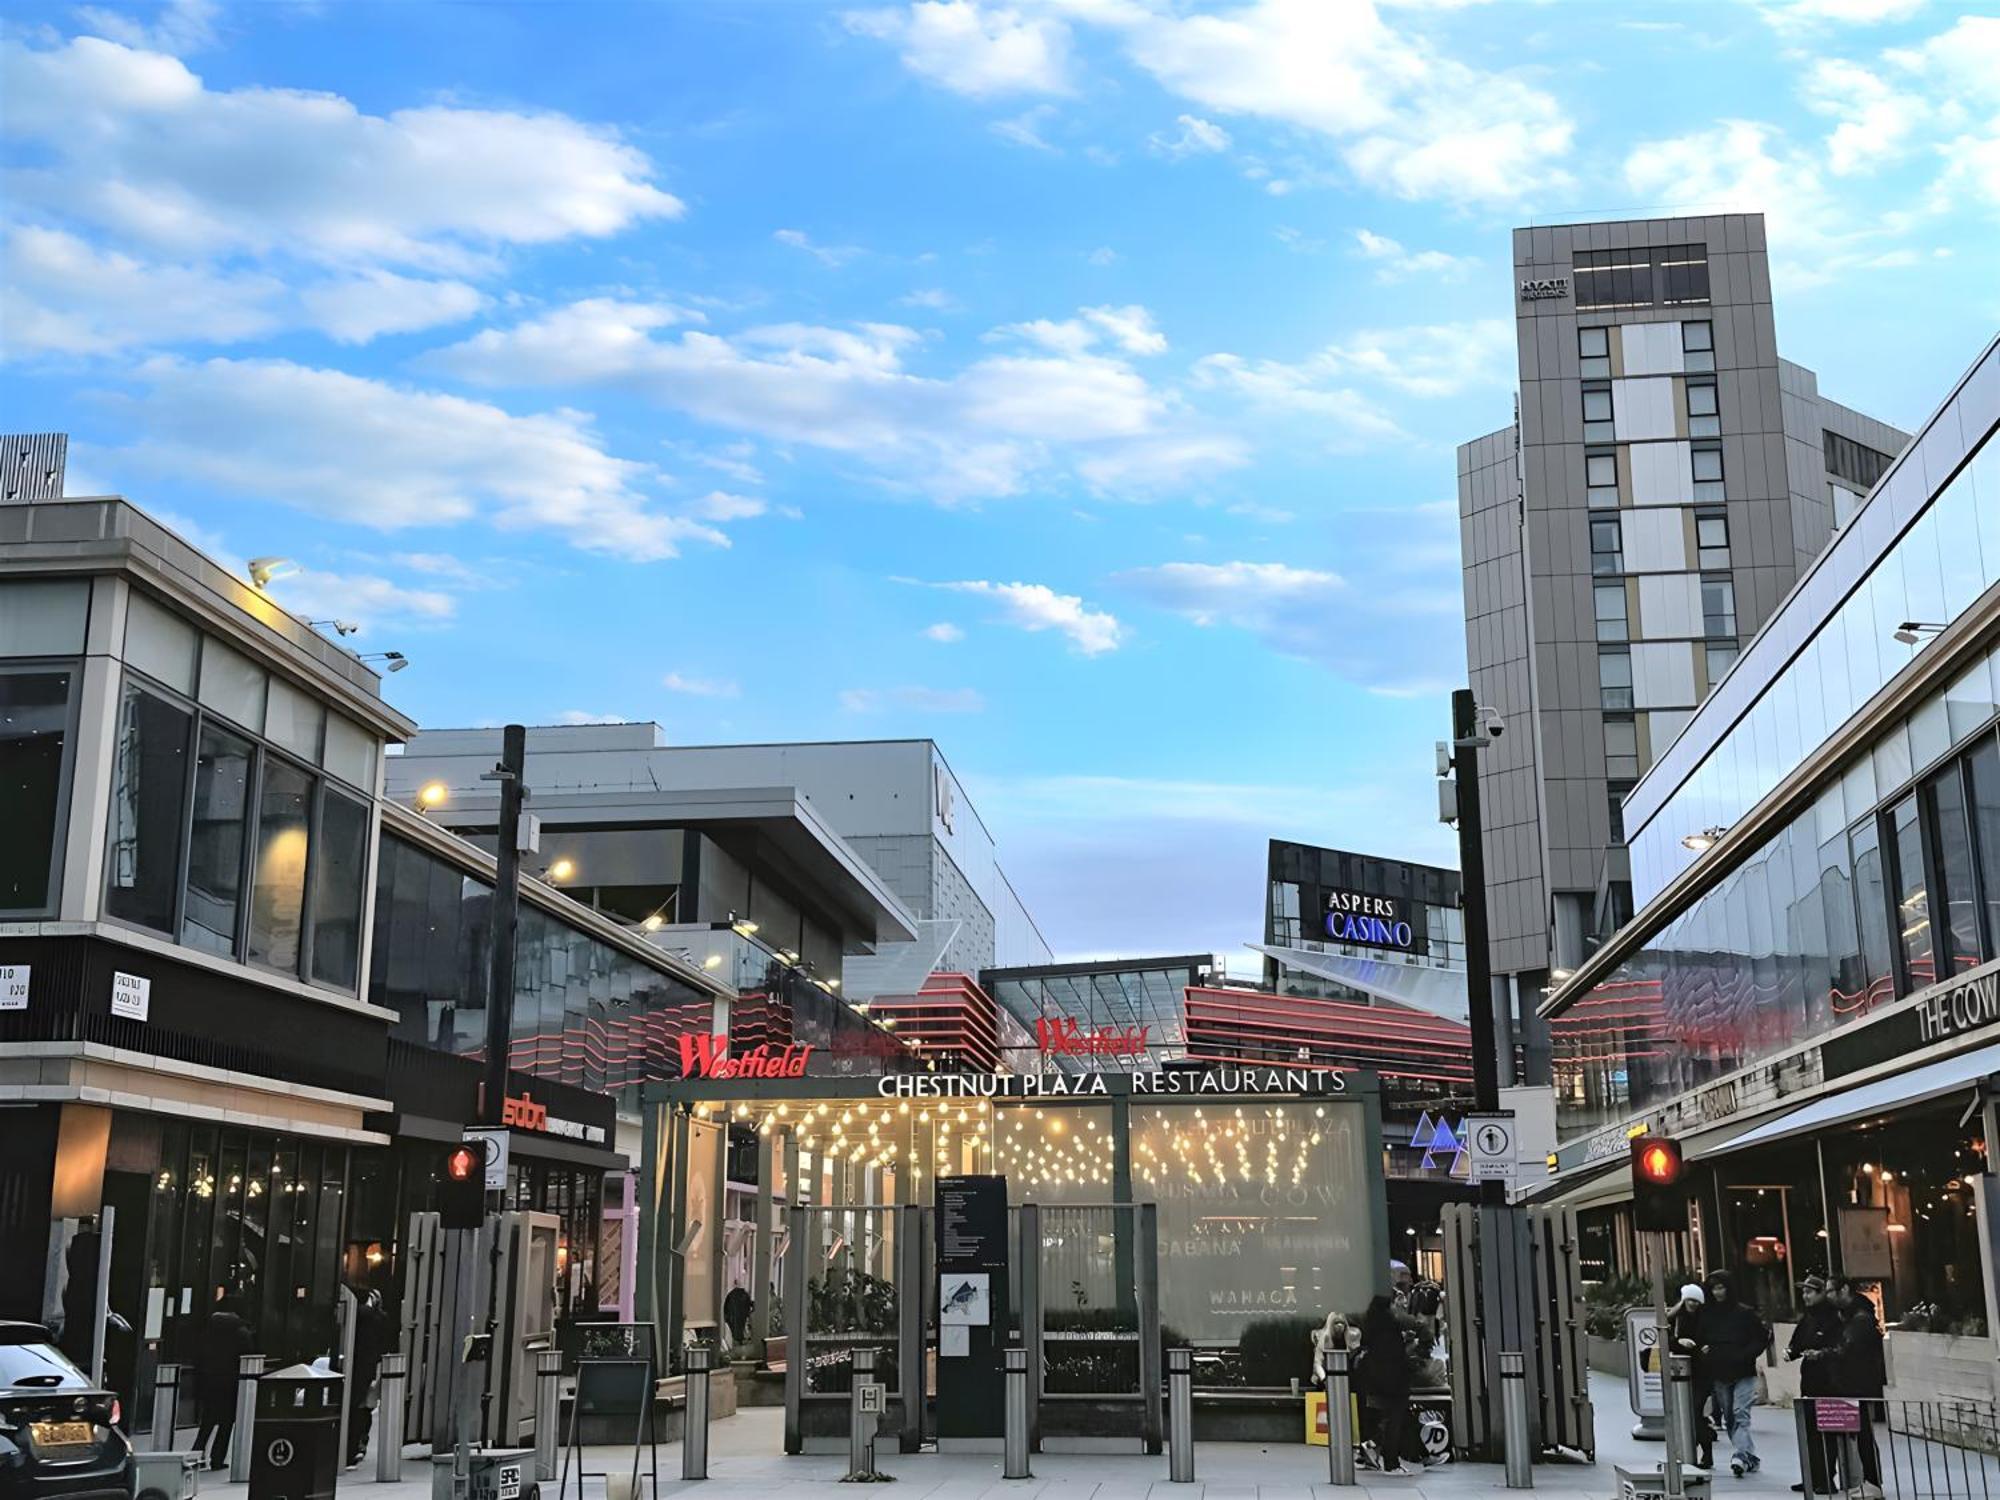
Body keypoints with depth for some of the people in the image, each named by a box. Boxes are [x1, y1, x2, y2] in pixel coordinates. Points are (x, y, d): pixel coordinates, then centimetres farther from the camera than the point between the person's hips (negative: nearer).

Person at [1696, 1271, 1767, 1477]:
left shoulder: (1744, 1312, -3)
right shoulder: (1705, 1315, 8)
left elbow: (1763, 1336, -1)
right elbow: (1698, 1338, 18)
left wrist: (1746, 1355, -11)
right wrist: (1703, 1350, -3)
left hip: (1743, 1374, -4)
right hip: (1718, 1375, 4)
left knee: (1740, 1415, -14)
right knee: (1729, 1419, 7)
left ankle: (1740, 1456, -22)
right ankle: (1750, 1458, 16)